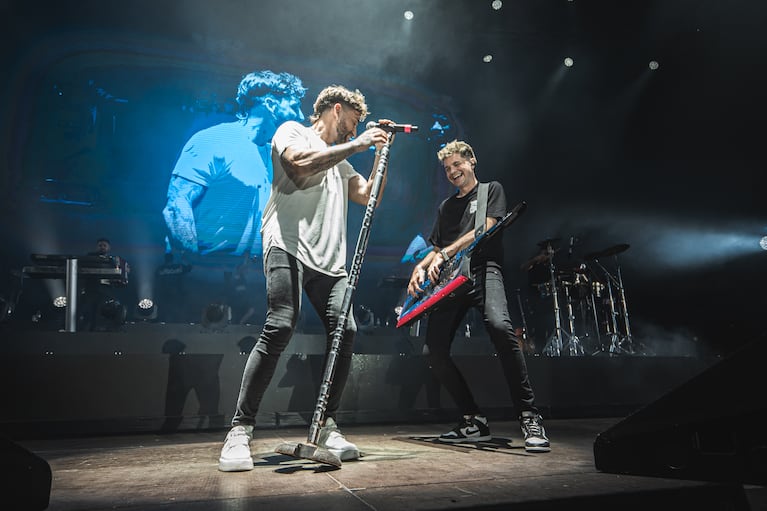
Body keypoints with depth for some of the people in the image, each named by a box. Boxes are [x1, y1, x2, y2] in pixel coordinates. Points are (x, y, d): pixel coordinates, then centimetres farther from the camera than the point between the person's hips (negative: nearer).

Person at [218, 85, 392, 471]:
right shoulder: (292, 131, 13)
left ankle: (327, 426, 4)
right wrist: (357, 145, -3)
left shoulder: (340, 161, 32)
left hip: (329, 259, 7)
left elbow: (368, 197, 24)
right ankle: (240, 431, -14)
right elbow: (301, 164, -10)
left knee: (345, 331, -8)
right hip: (289, 247, -7)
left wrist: (381, 152, 21)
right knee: (280, 327, -22)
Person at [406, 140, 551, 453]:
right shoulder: (445, 207, 29)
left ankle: (529, 416, -24)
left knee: (500, 327, -35)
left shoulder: (491, 190, 15)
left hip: (483, 268, -5)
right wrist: (420, 267, 5)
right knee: (433, 351, -10)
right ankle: (474, 421, 3)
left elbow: (485, 229, -2)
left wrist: (444, 254, -10)